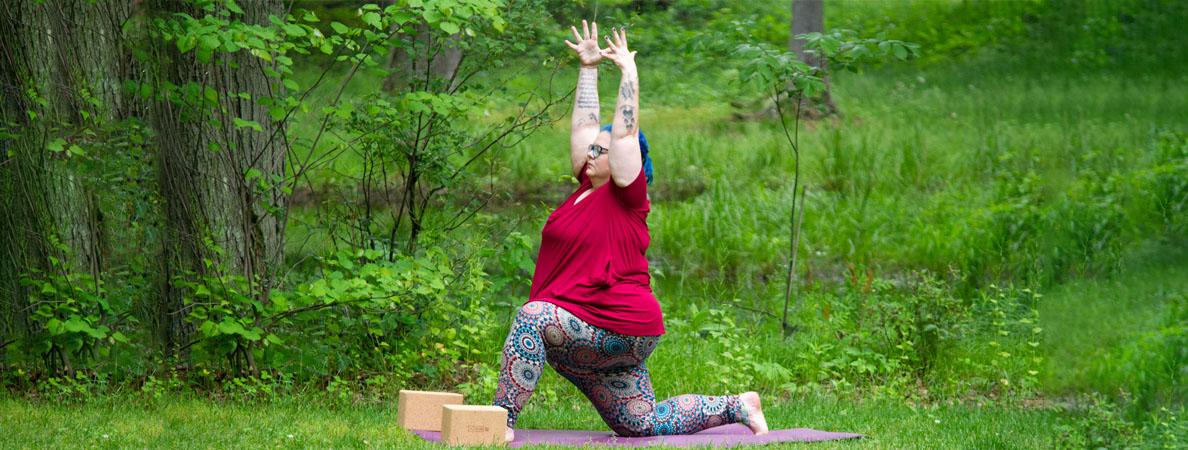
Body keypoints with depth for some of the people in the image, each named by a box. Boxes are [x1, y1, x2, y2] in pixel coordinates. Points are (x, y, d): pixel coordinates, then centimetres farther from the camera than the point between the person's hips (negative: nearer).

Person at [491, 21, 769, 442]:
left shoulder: (625, 195, -7)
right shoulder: (587, 188, 13)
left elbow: (624, 131, -13)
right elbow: (584, 125, 17)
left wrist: (629, 70, -7)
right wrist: (588, 67, 21)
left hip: (620, 326, -10)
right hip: (603, 342, 10)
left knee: (533, 316, -29)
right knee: (645, 424, 14)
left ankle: (501, 419, -31)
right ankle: (737, 407, 27)